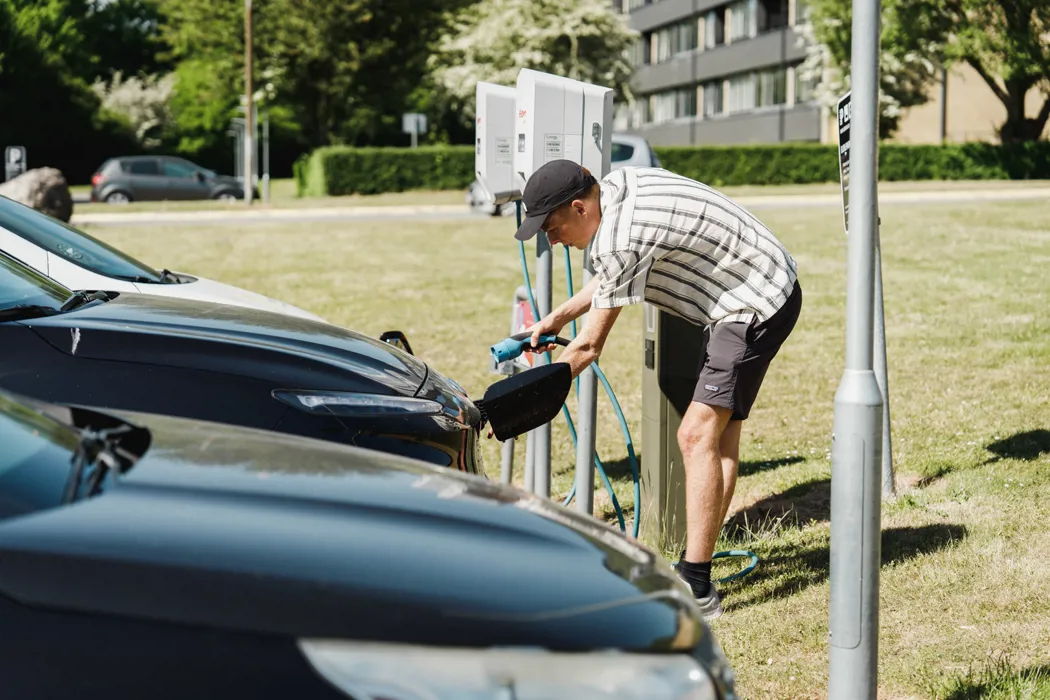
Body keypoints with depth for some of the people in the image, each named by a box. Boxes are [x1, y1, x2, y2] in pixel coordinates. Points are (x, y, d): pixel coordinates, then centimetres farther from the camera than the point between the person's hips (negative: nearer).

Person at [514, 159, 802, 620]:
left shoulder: (620, 237, -25)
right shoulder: (617, 185, 4)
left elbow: (589, 346, -18)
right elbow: (609, 277, 24)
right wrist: (557, 318, 21)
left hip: (757, 305, -11)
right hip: (770, 291, 11)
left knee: (699, 436, -14)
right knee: (720, 435, 12)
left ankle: (696, 591, -14)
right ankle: (694, 569, 18)